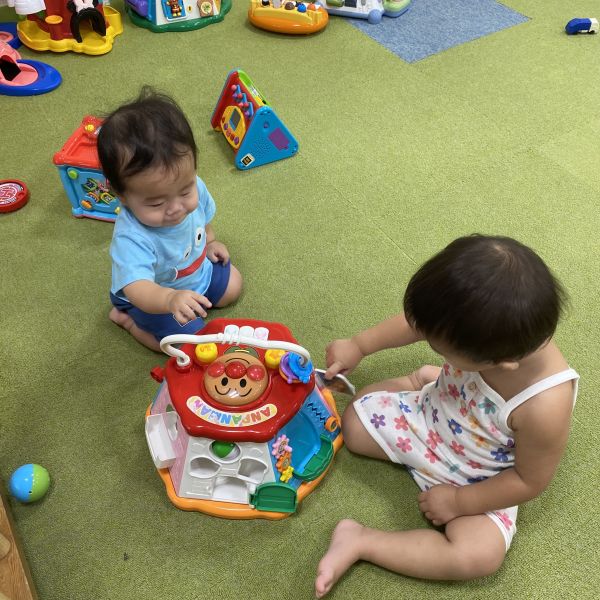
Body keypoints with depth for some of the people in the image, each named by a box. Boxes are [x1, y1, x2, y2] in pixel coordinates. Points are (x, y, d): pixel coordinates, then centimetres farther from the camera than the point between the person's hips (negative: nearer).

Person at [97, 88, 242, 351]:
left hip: (199, 271, 7)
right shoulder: (131, 238, -45)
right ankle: (127, 319, 6)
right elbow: (137, 288, -56)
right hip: (154, 298, -6)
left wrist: (210, 242, 4)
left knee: (233, 284, 18)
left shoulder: (193, 188, -24)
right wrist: (171, 299, -73)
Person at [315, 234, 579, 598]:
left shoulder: (545, 406, -41)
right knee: (355, 424, 8)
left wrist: (459, 502, -16)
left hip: (477, 481, -4)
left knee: (480, 556, -25)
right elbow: (421, 322, -8)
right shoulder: (482, 325, -30)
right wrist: (359, 346, -1)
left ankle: (360, 542, -13)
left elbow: (530, 481, -23)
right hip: (430, 415, 4)